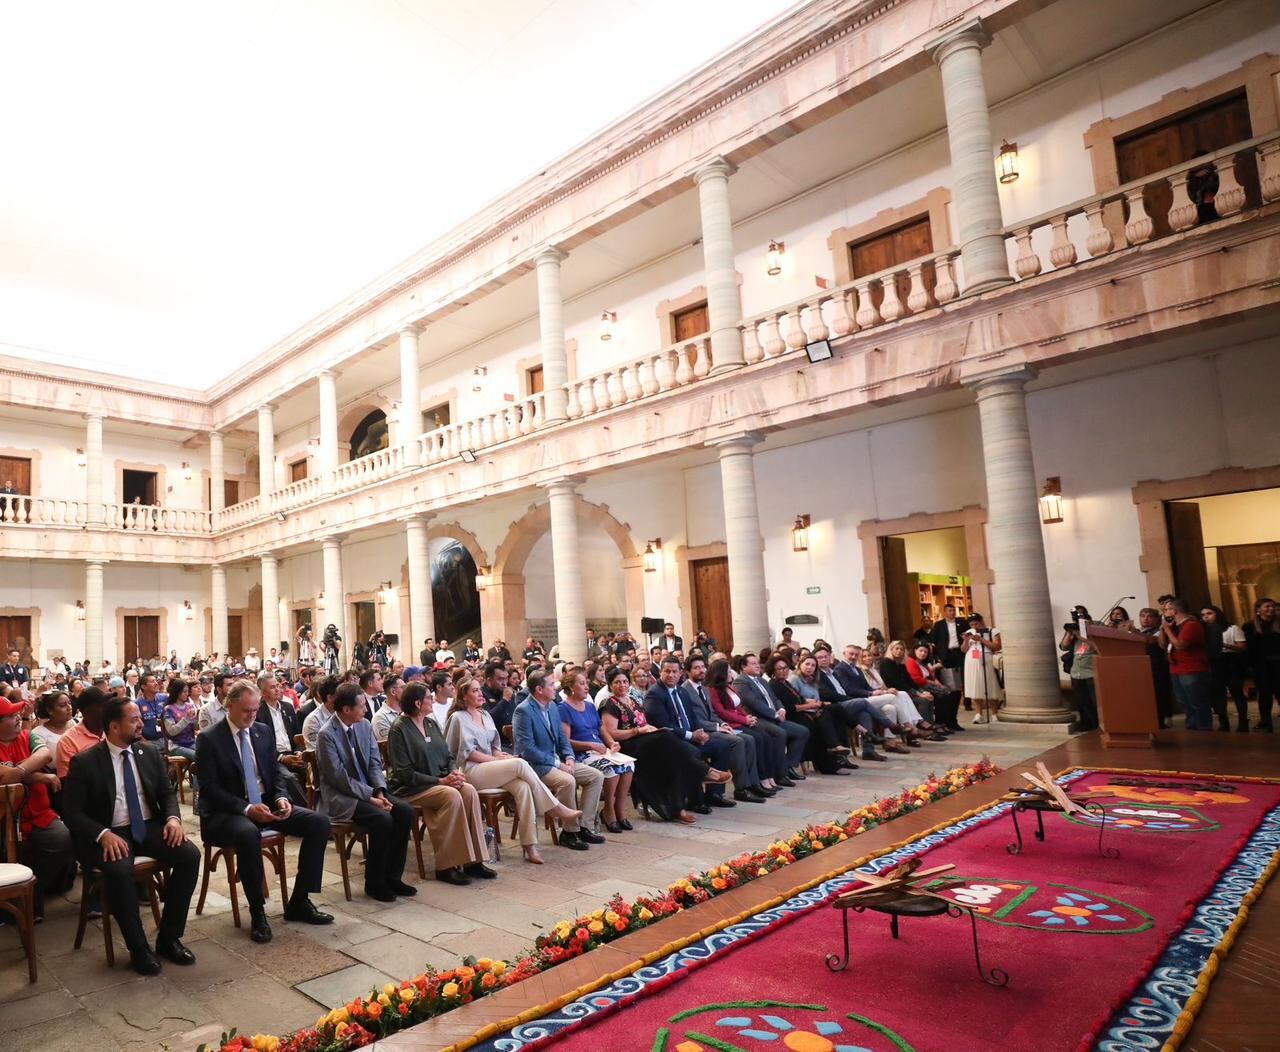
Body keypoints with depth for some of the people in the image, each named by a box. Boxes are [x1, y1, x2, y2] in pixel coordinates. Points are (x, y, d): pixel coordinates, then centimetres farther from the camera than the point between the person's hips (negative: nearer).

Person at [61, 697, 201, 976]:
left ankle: (168, 937, -6)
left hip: (149, 827, 4)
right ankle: (138, 947, -15)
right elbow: (72, 812, -7)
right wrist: (103, 834, -24)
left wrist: (173, 818, -11)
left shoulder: (150, 752, 5)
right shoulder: (84, 762, -7)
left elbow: (167, 792, 10)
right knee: (119, 870, -36)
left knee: (190, 854, -22)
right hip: (109, 834, -4)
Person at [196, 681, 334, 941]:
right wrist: (246, 808, -26)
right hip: (225, 812, -6)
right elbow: (209, 788, -13)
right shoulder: (209, 740, -8)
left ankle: (299, 901, -4)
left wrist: (281, 798, -10)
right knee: (248, 833, -40)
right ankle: (257, 912, -21)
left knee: (319, 823, -13)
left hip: (265, 804, 6)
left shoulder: (263, 732, 8)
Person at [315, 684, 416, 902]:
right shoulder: (326, 735, -16)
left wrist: (380, 791, -10)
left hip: (368, 790, 7)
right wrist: (371, 796, -21)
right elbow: (340, 778, -18)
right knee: (383, 819, -29)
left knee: (405, 812, -15)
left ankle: (393, 876, -2)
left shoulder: (364, 725, 4)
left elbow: (375, 762, 6)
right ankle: (374, 882, -8)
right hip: (340, 796, -7)